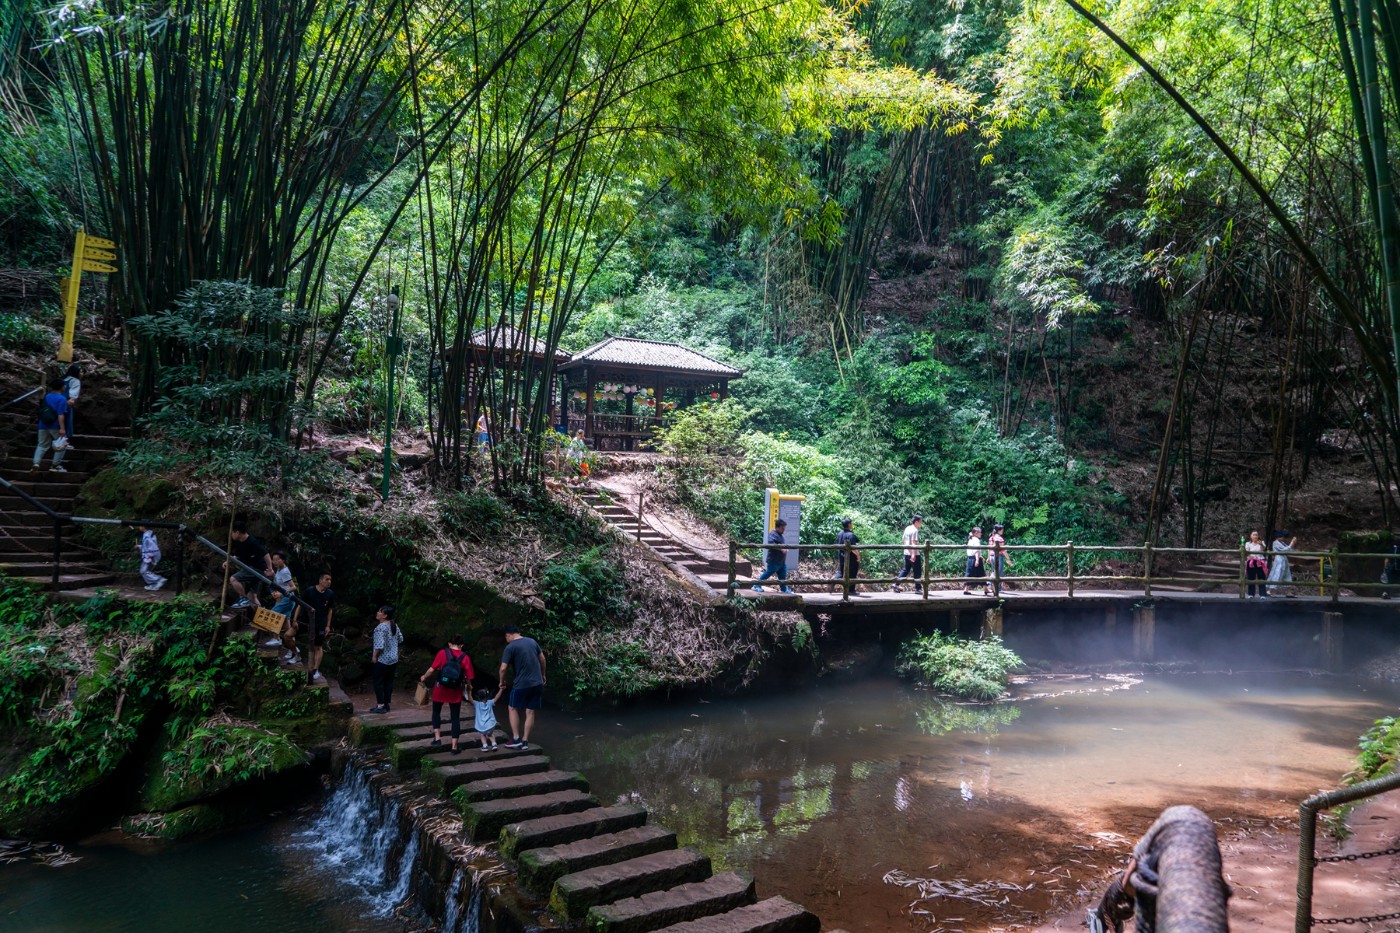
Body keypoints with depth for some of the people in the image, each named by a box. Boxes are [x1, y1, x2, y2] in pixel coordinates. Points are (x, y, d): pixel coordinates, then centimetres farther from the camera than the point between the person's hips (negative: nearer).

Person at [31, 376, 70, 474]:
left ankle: (36, 464, -3)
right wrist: (62, 428, -23)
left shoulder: (46, 396, 9)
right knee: (62, 445, 8)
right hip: (55, 427, -6)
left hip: (43, 426, 6)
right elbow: (60, 415, -21)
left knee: (42, 445, 13)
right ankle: (55, 465, 5)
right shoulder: (62, 399, -13)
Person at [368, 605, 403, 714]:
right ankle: (386, 704, 17)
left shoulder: (380, 628, -19)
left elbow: (379, 645, -24)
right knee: (389, 681, 12)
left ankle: (380, 706, -1)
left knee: (378, 682, 0)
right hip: (393, 659, 8)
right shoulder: (394, 625, 6)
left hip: (382, 659, -8)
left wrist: (374, 656, -13)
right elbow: (400, 639, 15)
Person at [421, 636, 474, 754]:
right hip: (455, 691, 0)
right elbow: (468, 677, -6)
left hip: (440, 688, 0)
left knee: (436, 712, 23)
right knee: (455, 717, 9)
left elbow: (432, 669, -7)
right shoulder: (465, 658, -5)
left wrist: (424, 677, 12)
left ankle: (437, 738, 15)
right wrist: (469, 687, 15)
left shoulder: (442, 653, -7)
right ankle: (454, 746, 9)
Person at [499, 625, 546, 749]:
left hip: (521, 684, -5)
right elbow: (542, 659, 14)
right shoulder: (532, 641, 7)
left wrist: (502, 681, 4)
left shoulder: (510, 647, -10)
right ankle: (525, 741, 13)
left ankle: (516, 739, 9)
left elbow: (503, 668, -13)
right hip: (537, 682, 5)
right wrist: (543, 675, 25)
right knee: (530, 712, 10)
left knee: (512, 708, 13)